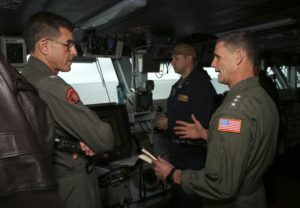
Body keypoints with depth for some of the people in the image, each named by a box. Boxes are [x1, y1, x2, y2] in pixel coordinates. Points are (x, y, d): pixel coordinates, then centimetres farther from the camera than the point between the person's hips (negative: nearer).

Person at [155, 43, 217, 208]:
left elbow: (202, 122, -27)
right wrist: (165, 120, 1)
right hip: (176, 147, 9)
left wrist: (170, 124, -20)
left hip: (193, 152, -9)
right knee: (176, 190, 24)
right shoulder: (178, 85, 11)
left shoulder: (201, 84, -20)